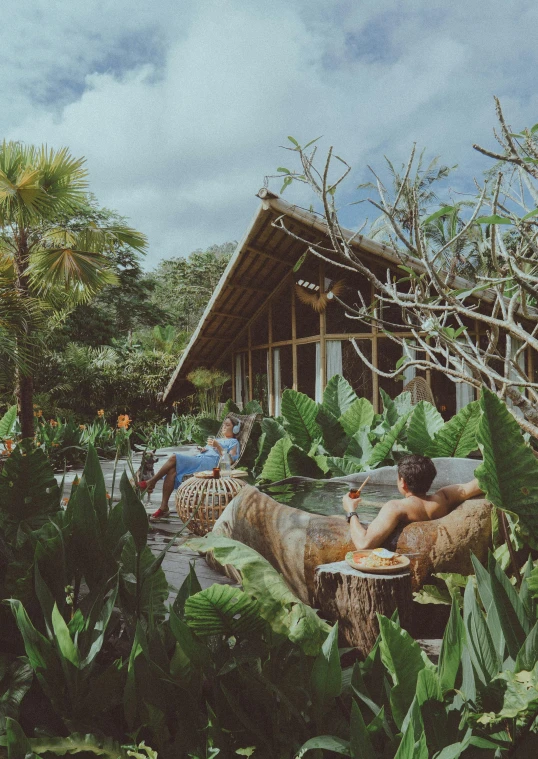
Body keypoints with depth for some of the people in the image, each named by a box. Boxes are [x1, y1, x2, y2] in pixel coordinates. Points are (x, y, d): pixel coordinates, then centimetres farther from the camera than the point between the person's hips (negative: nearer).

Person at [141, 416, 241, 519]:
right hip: (199, 458, 7)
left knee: (174, 458, -22)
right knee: (171, 471, -22)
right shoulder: (217, 439, 38)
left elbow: (229, 460, -2)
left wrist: (218, 447, -8)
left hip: (209, 462, -7)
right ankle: (163, 507, -24)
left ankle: (152, 482, -10)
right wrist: (202, 450, 10)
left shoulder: (233, 442, 14)